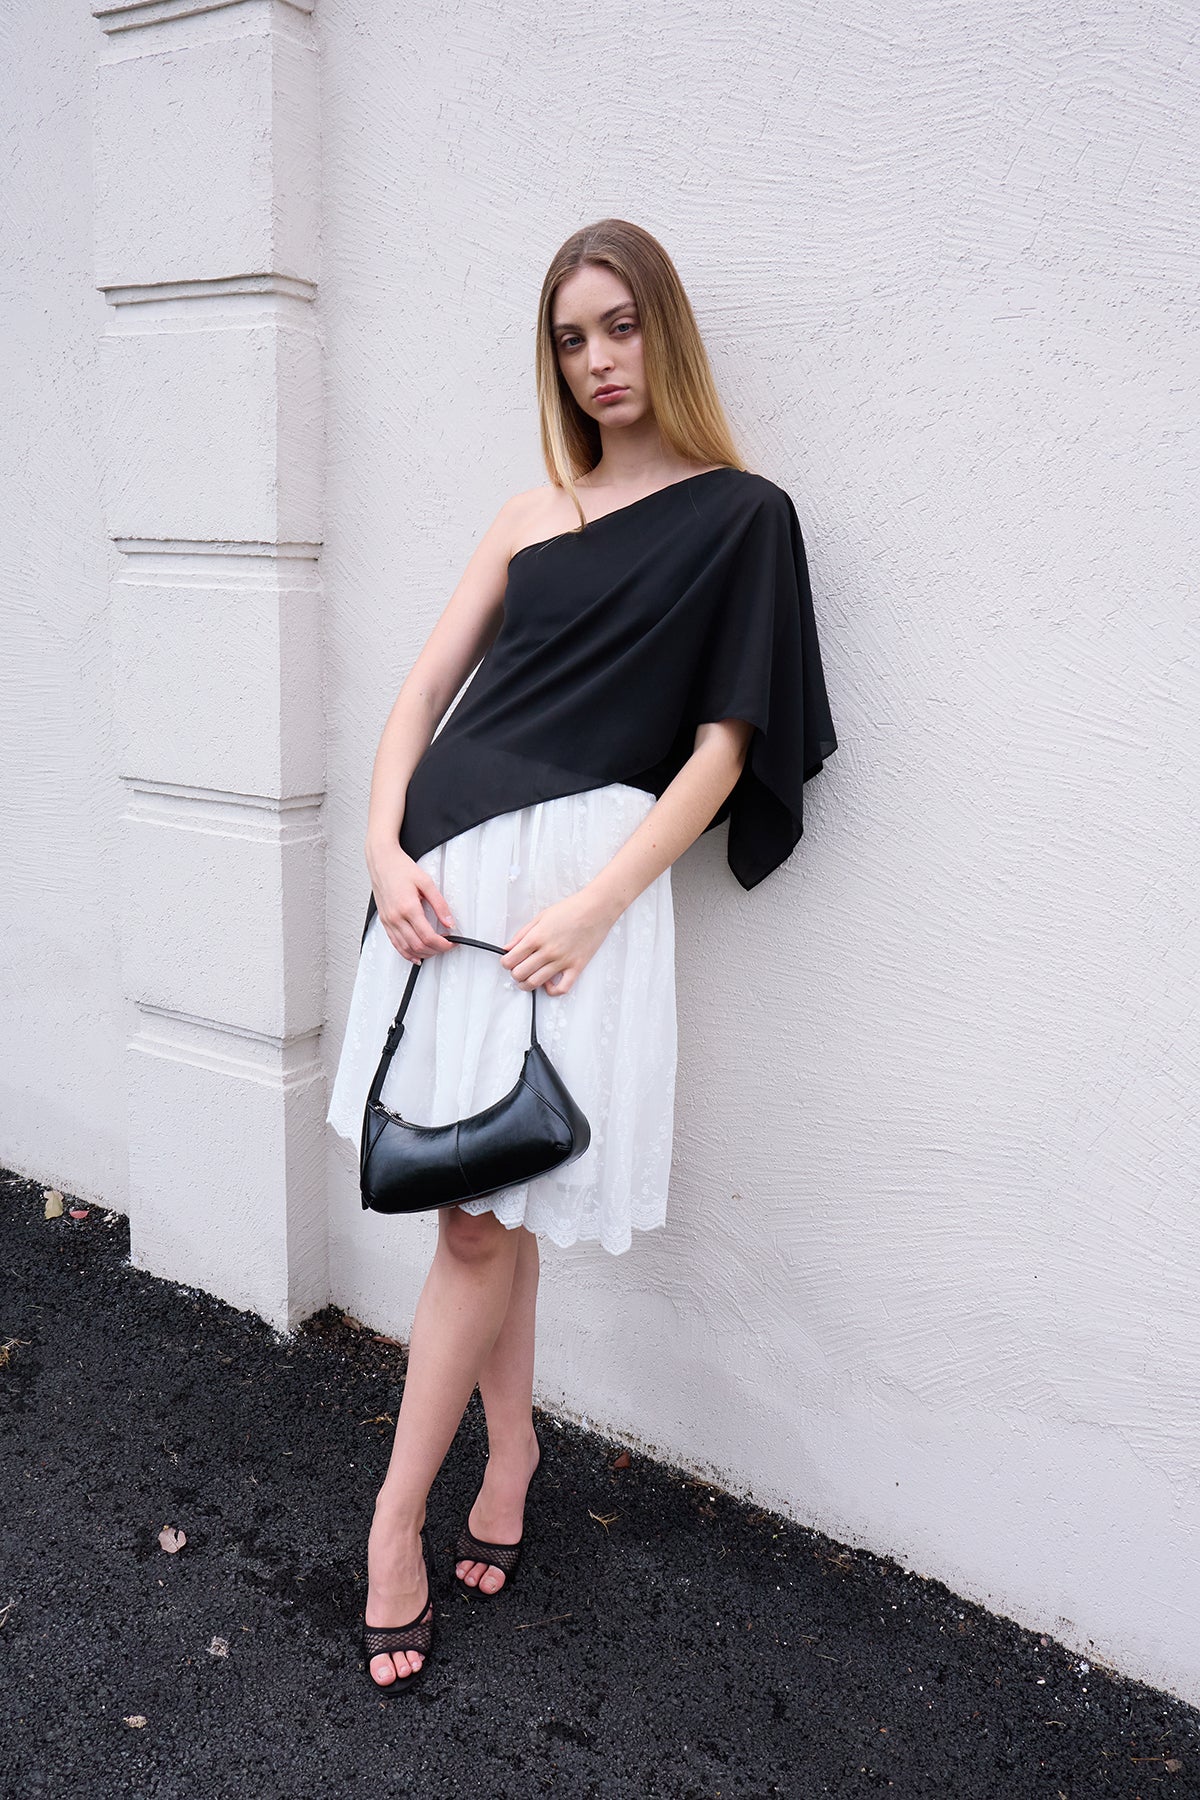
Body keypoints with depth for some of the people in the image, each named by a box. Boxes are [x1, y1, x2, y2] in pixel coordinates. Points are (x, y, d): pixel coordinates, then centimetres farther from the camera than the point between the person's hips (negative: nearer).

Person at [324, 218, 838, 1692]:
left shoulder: (740, 515, 3)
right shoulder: (531, 515, 17)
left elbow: (722, 745, -4)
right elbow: (424, 686, 13)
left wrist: (594, 904, -15)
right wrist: (384, 845, -3)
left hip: (579, 875, -5)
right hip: (450, 869, 5)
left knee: (484, 1218, -1)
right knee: (484, 1201, 11)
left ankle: (396, 1519, 15)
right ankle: (510, 1446, 31)